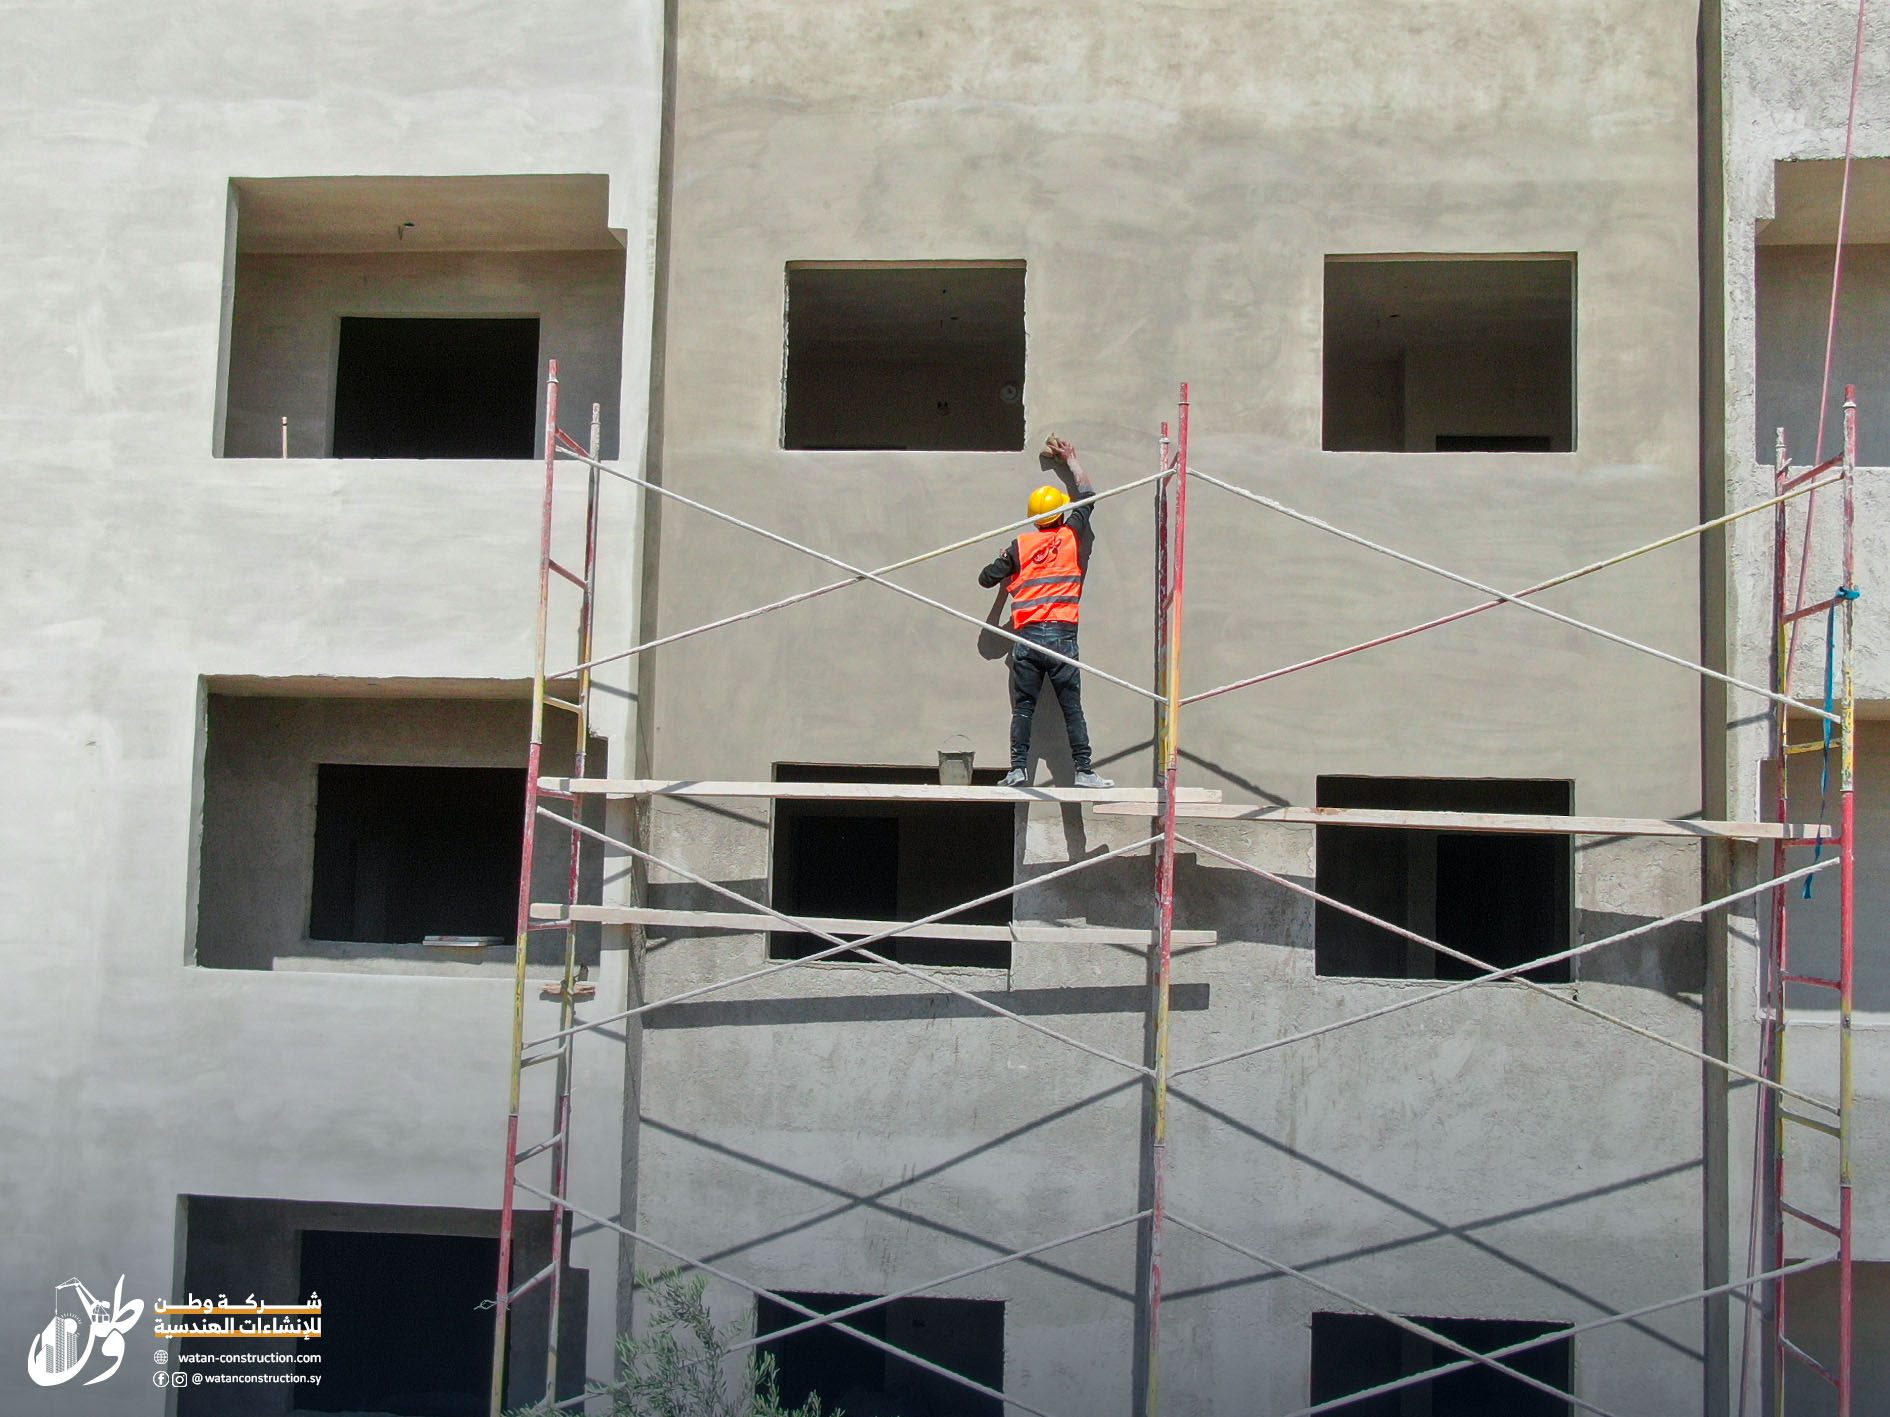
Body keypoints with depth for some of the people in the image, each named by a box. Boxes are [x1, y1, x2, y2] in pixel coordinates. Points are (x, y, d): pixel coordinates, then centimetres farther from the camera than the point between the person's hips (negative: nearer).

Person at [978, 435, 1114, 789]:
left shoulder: (1020, 546, 6)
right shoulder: (1072, 536, 5)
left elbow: (986, 578, 8)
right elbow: (1087, 494, 21)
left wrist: (1009, 578, 29)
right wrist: (1070, 458, 33)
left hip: (1027, 637, 1)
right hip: (1062, 635, -1)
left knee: (1023, 707, 5)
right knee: (1072, 708, 1)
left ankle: (1018, 769, 0)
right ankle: (1084, 770, 0)